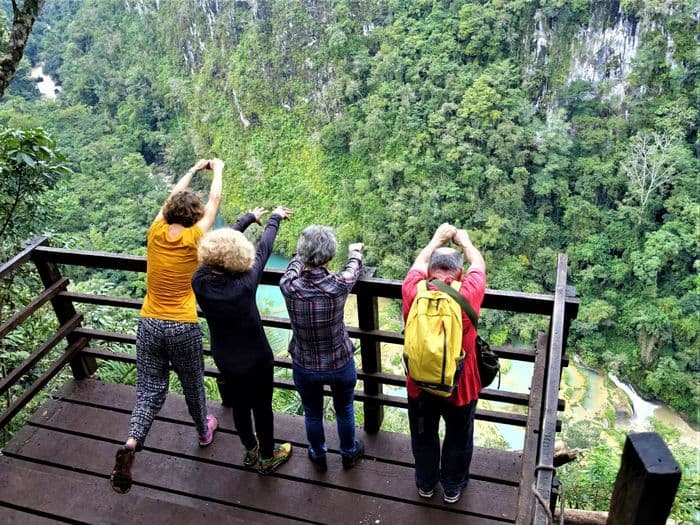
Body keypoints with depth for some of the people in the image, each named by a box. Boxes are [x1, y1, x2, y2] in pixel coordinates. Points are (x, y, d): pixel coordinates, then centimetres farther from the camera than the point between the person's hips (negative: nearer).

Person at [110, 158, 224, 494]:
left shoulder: (156, 232, -2)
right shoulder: (193, 238, -10)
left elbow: (173, 197, 17)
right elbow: (214, 200, 5)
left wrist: (193, 169, 30)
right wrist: (217, 170, 21)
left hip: (149, 325, 3)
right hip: (182, 328, -3)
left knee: (149, 392, 9)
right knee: (192, 385, 20)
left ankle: (130, 446, -13)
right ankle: (203, 431, 43)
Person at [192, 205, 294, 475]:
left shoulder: (199, 281, -21)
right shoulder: (244, 284, -34)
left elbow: (224, 240, -6)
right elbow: (264, 249, -17)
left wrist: (248, 218, 8)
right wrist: (274, 218, 1)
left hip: (224, 359, 5)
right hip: (256, 359, -5)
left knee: (239, 404, 26)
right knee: (262, 407, 18)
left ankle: (250, 450, 50)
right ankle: (267, 457, 41)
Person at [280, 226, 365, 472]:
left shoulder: (288, 286, -26)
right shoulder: (339, 285, -29)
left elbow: (296, 262, 0)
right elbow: (354, 267, -3)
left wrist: (305, 254, 22)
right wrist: (355, 250, 20)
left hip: (305, 367, 1)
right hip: (340, 364, -1)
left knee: (312, 414, 27)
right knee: (344, 410, 28)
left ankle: (318, 457, 51)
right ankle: (349, 453, 51)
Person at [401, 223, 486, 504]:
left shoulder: (413, 291, -20)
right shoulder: (467, 294, -24)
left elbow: (418, 264, 3)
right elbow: (479, 265, -2)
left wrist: (437, 238, 17)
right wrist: (464, 240, 15)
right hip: (459, 386, -1)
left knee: (423, 437, 25)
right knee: (458, 439, 24)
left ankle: (425, 484, 47)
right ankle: (452, 487, 45)